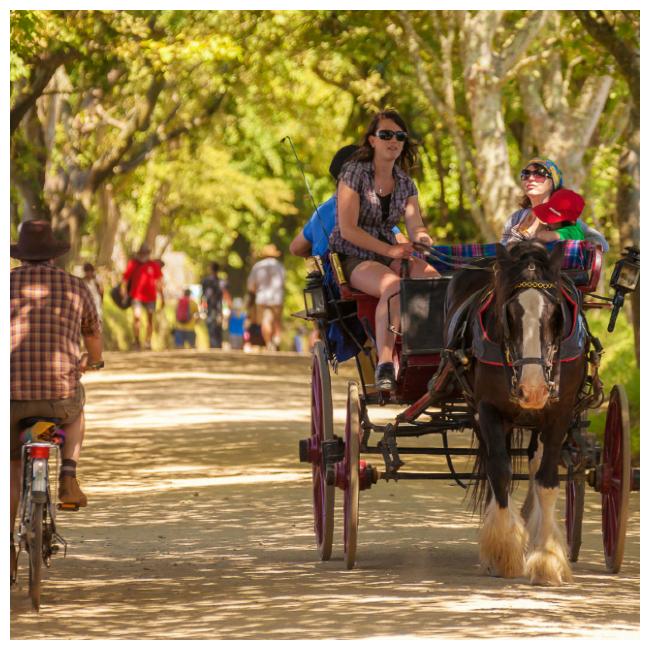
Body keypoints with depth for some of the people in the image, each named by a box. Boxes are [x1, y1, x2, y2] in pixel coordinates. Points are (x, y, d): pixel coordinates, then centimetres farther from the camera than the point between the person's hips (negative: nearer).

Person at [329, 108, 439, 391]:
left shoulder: (405, 183, 12)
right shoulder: (354, 172, -6)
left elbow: (415, 225, 0)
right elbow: (348, 230, -13)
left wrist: (421, 238, -26)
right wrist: (390, 250, -20)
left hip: (389, 256, 6)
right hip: (352, 258, -6)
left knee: (431, 276, -25)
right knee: (393, 286, -37)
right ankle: (384, 365, -40)